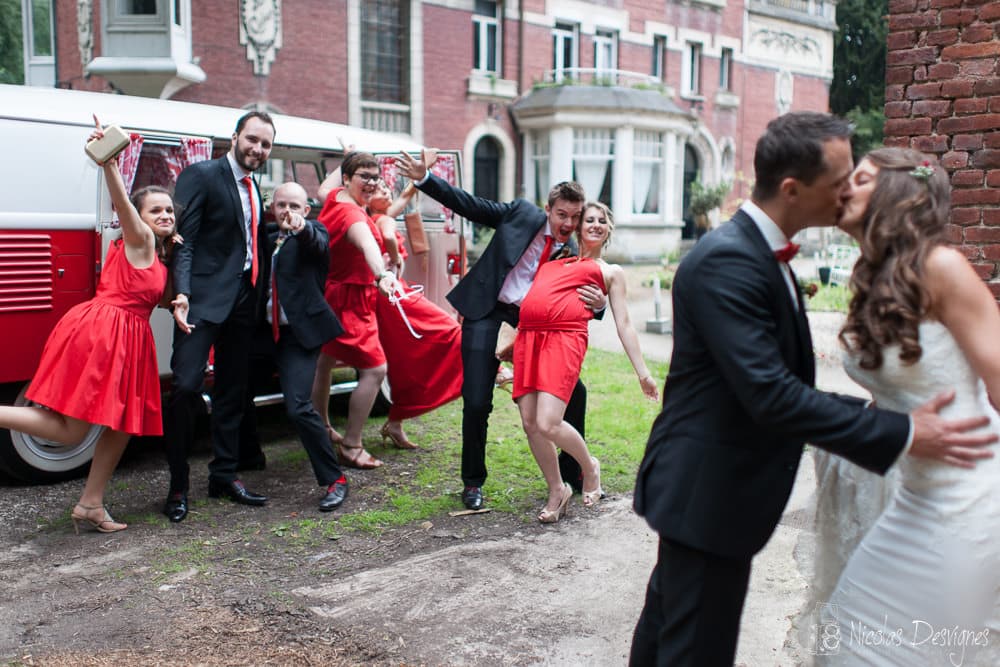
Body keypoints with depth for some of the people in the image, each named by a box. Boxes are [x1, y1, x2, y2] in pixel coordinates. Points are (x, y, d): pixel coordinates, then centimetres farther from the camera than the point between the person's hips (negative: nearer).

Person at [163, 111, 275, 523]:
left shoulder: (255, 188, 17)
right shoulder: (200, 176, -4)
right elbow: (183, 240, -12)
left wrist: (260, 297, 7)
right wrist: (181, 294, -24)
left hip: (244, 301, 7)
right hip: (205, 299, -7)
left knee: (232, 391, 12)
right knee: (186, 385, -12)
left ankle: (224, 476, 23)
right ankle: (178, 485, 0)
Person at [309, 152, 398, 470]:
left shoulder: (335, 198, 2)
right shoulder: (350, 214, -26)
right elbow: (367, 244, -49)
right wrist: (382, 275, -66)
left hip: (332, 294, 11)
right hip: (349, 301, -11)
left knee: (325, 360, 23)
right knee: (375, 369, -12)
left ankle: (322, 428, 42)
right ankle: (351, 446, -7)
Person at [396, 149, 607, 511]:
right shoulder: (522, 212, -2)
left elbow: (580, 303, 3)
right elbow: (469, 205, -2)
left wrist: (598, 303, -21)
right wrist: (423, 178, -12)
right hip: (487, 314, -2)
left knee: (574, 392, 0)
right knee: (477, 403, -7)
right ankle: (473, 482, 16)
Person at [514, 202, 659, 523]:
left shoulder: (611, 272, 20)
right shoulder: (554, 259, 30)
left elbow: (623, 325, 15)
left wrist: (643, 373, 9)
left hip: (565, 337, -5)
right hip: (528, 336, 5)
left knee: (548, 423, -18)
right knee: (530, 423, -1)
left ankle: (589, 467, 13)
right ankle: (557, 490, 20)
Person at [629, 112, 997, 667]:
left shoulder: (758, 250, 8)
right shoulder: (727, 261, -23)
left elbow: (783, 379, 12)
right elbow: (770, 395, -28)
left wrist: (873, 415, 10)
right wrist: (900, 435, -22)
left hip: (704, 485, 10)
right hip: (708, 491, -10)